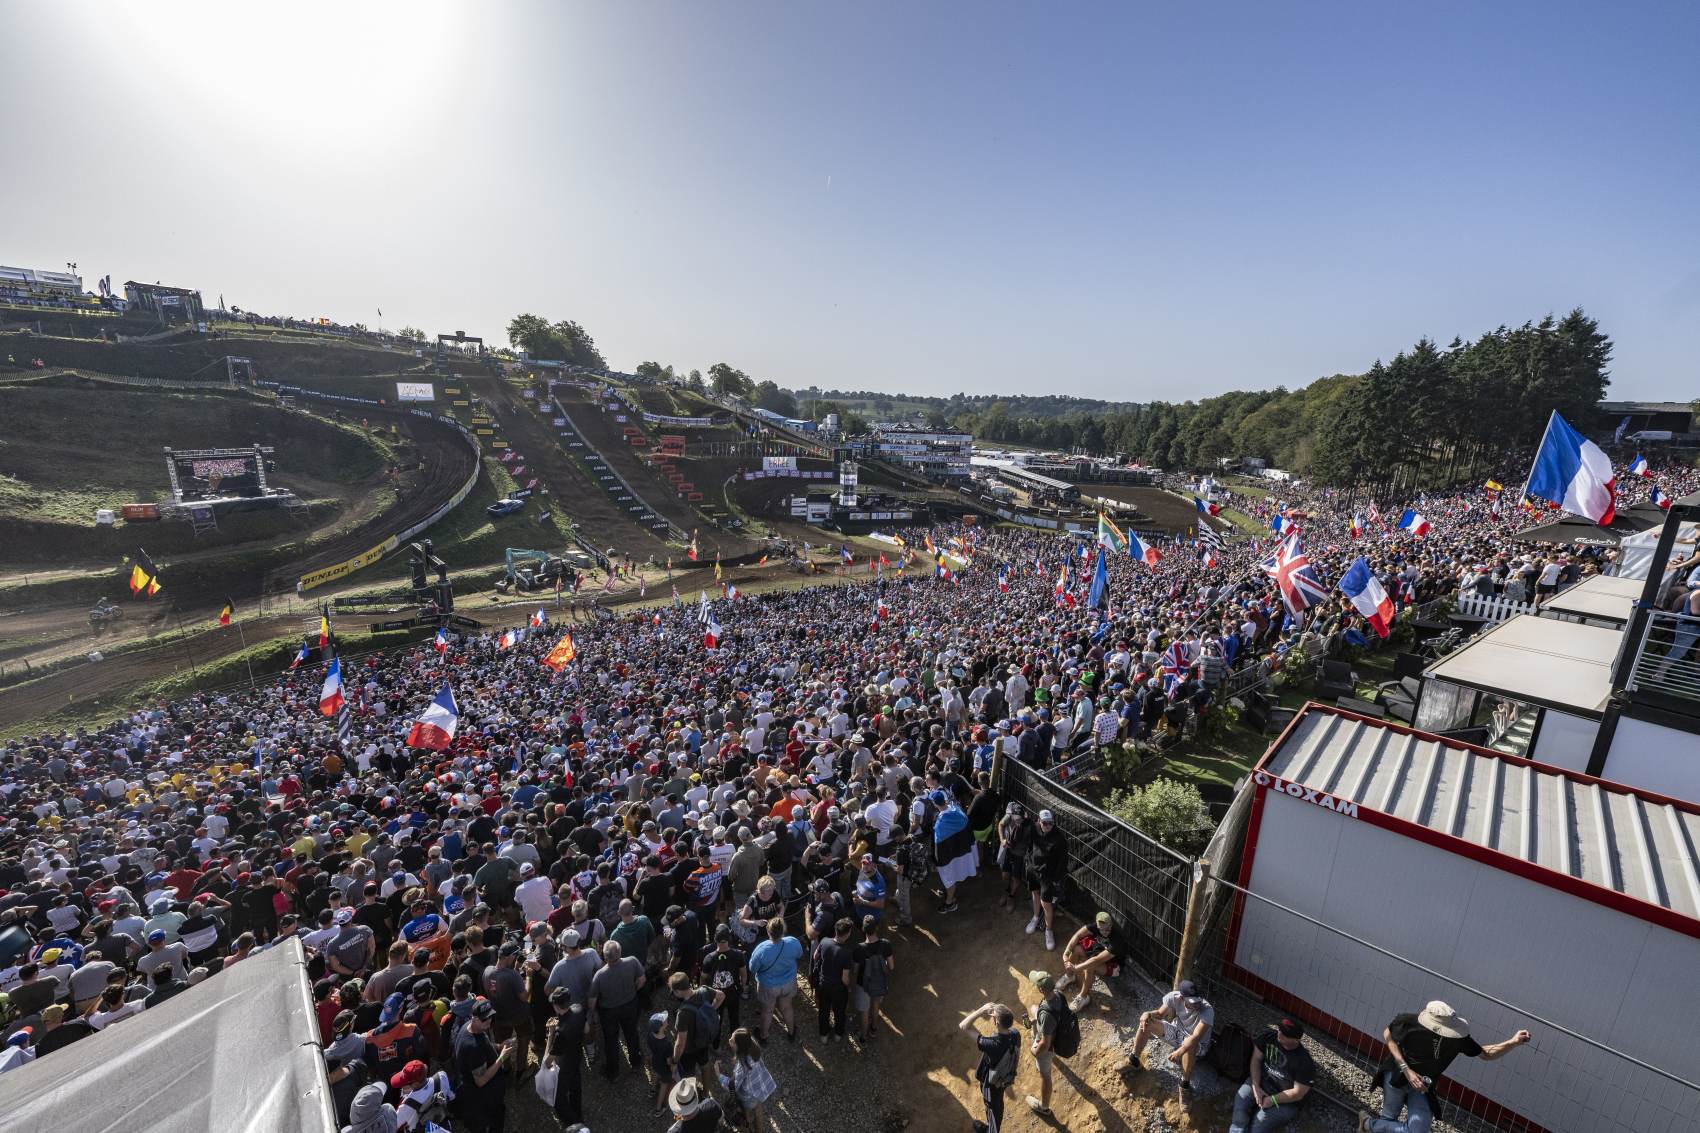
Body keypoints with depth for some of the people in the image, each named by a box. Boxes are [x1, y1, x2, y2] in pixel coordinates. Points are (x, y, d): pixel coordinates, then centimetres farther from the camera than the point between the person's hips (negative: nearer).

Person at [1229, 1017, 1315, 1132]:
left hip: (1285, 1101, -4)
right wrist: (1255, 1086, -12)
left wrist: (1271, 1100, -15)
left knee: (1258, 1123, -27)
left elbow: (1297, 1093, -15)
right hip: (1261, 1081, 4)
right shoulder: (1269, 1035, -9)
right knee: (1241, 1099, -24)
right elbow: (1256, 1059, -2)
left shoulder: (1305, 1062, -20)